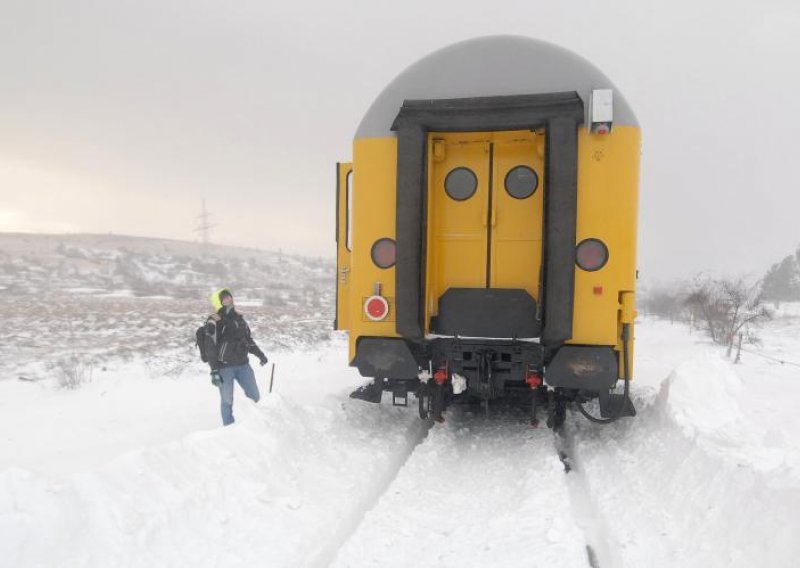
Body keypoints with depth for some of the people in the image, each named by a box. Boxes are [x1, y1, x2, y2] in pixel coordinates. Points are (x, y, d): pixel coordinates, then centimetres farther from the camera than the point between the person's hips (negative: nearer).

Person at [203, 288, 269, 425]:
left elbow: (248, 339, 23)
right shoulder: (214, 322, -8)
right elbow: (210, 348, -11)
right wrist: (214, 371, -17)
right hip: (224, 367, -5)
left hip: (243, 364, 5)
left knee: (254, 396, 7)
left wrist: (260, 354, 22)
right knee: (227, 400, 3)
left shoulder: (238, 317, 11)